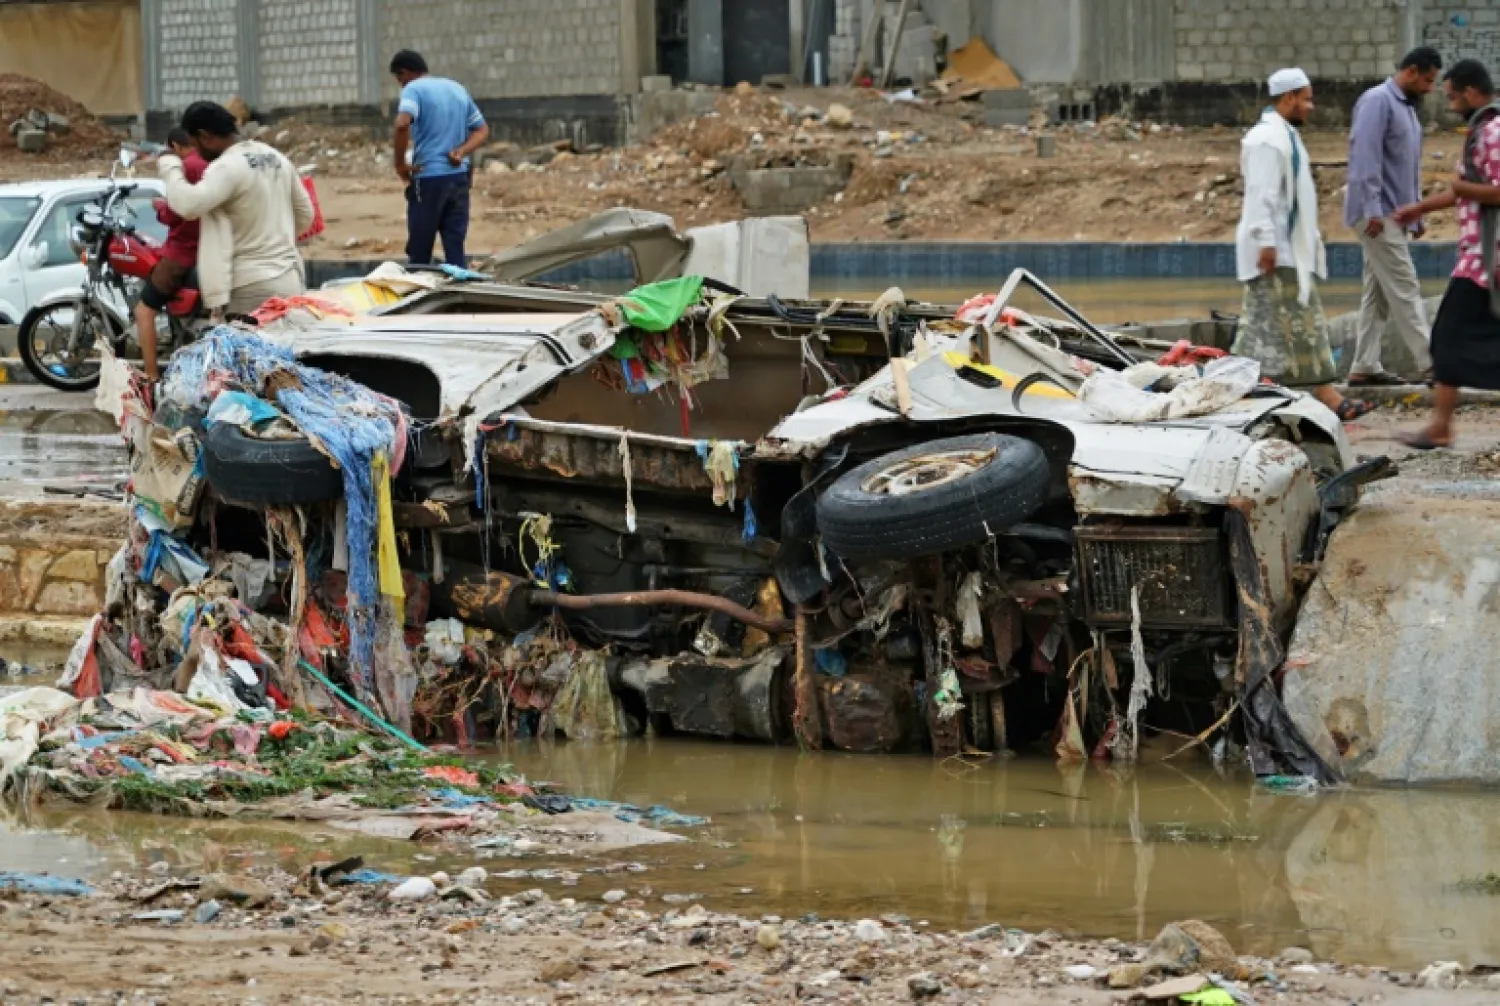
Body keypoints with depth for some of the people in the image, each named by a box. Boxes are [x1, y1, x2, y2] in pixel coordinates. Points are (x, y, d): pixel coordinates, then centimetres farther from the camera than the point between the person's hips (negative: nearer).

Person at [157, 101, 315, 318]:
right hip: (290, 282, 9)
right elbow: (305, 215, 20)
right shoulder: (276, 158, 12)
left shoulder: (227, 168, -15)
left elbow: (187, 204, -31)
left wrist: (169, 166, -13)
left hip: (251, 288, -9)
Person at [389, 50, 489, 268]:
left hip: (428, 178, -6)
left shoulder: (414, 89, -5)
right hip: (459, 176, 6)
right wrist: (461, 152, 2)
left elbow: (402, 124, -24)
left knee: (419, 252, 2)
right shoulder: (457, 88, 17)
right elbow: (482, 130, 19)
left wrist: (400, 164, -13)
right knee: (455, 249, 5)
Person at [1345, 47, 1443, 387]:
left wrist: (1416, 212, 20)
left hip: (1397, 215, 10)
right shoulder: (1377, 101, -11)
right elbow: (1365, 156, -19)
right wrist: (1372, 209, -23)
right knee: (1404, 288, -10)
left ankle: (1365, 366, 9)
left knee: (1379, 293, 8)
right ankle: (1431, 361, -12)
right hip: (1378, 214, -10)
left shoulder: (1406, 107, 18)